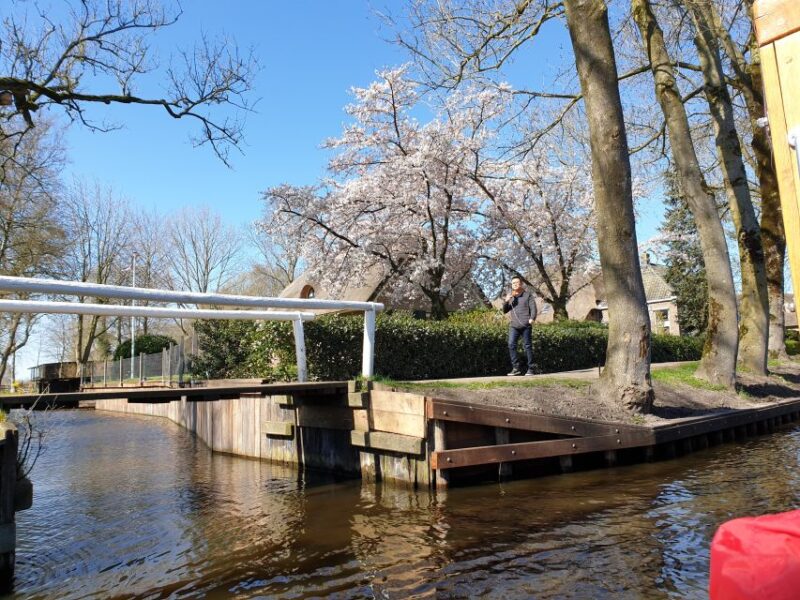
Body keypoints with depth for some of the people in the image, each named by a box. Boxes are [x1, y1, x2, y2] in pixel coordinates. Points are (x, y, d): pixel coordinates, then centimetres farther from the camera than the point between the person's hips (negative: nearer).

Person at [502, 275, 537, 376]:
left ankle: (530, 368, 6)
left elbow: (533, 307, 0)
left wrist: (532, 318, -16)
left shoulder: (527, 294, 7)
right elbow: (505, 311, 19)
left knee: (527, 346, 0)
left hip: (525, 325, -3)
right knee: (511, 345, -10)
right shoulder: (510, 297, 19)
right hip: (513, 326, 4)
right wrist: (506, 302, 0)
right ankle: (516, 368, -6)